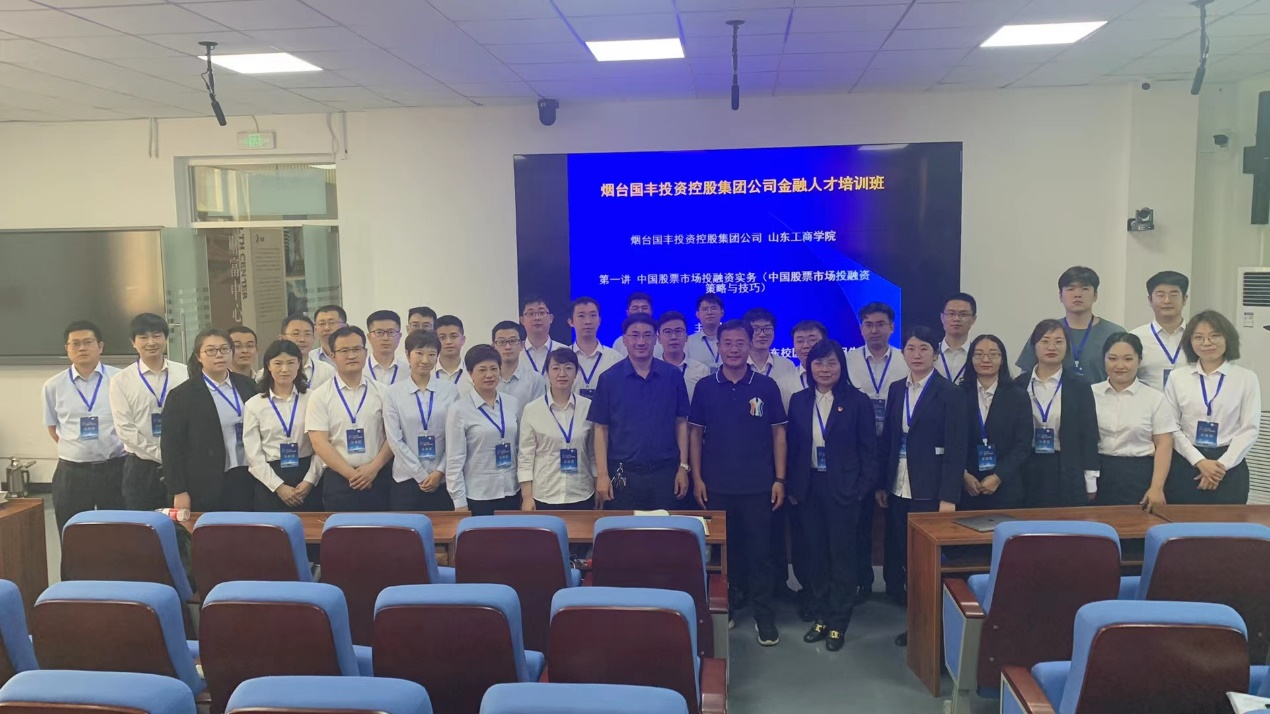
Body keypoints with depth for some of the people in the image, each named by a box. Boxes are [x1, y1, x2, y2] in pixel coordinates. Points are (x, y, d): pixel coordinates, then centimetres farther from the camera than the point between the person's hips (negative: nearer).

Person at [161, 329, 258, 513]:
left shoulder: (248, 386, 7)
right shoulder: (181, 395, -3)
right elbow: (171, 446, -4)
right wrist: (178, 492, -7)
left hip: (247, 480, 3)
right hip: (205, 487, -3)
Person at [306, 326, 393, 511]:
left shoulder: (382, 392, 5)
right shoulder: (320, 395, 1)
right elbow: (319, 443, -4)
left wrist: (374, 467, -10)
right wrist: (351, 474, -10)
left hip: (378, 478, 1)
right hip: (338, 479, -1)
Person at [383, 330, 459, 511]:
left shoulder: (450, 391, 1)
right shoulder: (393, 393, -1)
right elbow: (394, 440, -4)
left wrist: (439, 472, -7)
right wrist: (421, 475, -7)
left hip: (444, 480, 0)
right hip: (407, 479, 0)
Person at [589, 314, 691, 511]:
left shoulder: (673, 376, 1)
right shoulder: (609, 379, -2)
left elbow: (681, 422, 5)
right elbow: (601, 428, -1)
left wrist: (683, 466, 1)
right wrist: (602, 474, -5)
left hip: (665, 472, 1)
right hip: (623, 474, -1)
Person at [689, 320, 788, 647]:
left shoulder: (766, 386, 0)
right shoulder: (705, 387, 2)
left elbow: (778, 433, 3)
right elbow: (695, 433, 5)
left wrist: (779, 478, -2)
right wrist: (697, 478, -1)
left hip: (758, 485, -1)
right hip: (716, 485, 1)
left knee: (759, 551, 5)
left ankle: (764, 614, 17)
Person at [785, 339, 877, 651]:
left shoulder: (858, 401, -3)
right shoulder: (799, 400, 6)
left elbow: (869, 449, -3)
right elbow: (792, 446, 7)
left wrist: (864, 487, -10)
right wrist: (792, 486, 2)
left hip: (843, 488, -3)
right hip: (809, 488, 3)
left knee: (842, 554, 4)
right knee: (815, 553, 10)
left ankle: (838, 622, 15)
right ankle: (820, 616, 22)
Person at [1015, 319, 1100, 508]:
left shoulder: (1079, 385, 1)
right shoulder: (1020, 384, 3)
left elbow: (1089, 434, 1)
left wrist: (1090, 482, -1)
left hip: (1068, 473, -1)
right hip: (1029, 471, 1)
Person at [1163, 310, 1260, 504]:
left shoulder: (1247, 378, 2)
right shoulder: (1177, 377, 3)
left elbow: (1250, 429, -2)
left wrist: (1222, 465, -9)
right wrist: (1200, 461, -11)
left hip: (1229, 467, 0)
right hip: (1185, 465, 1)